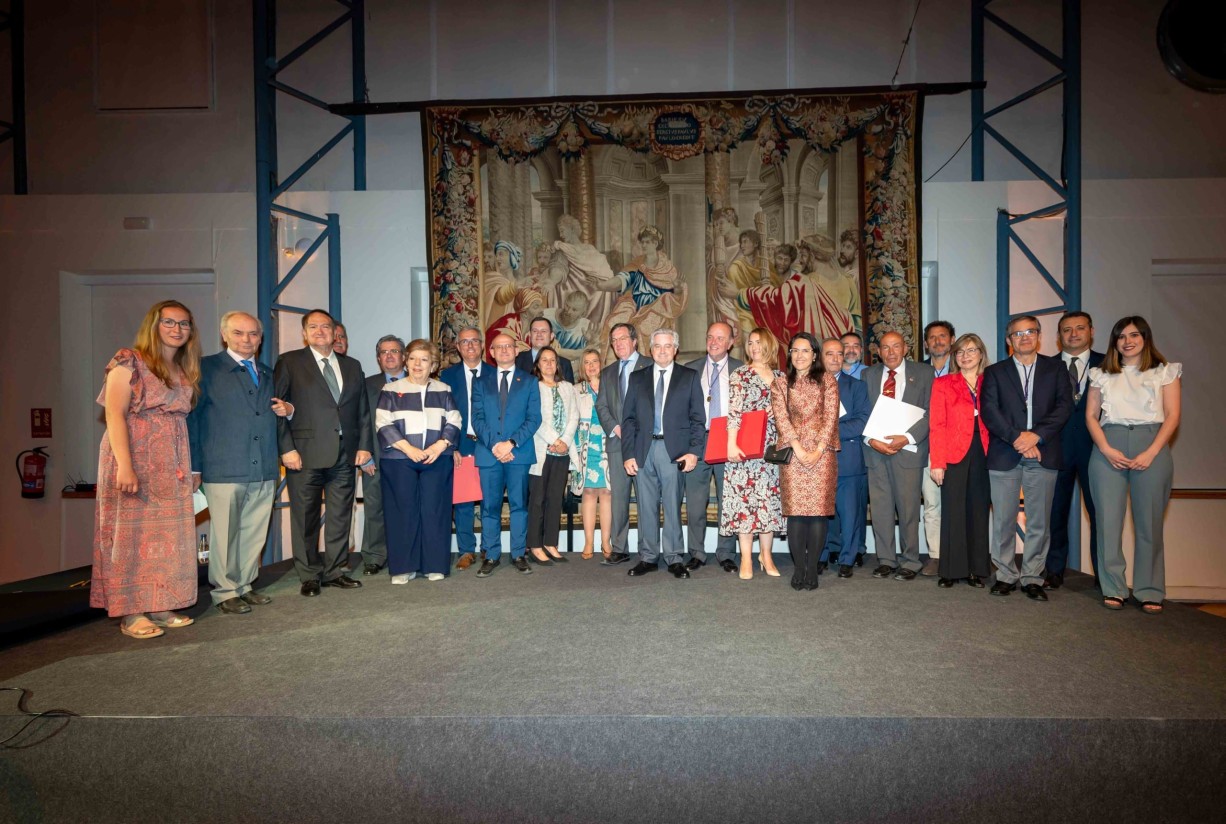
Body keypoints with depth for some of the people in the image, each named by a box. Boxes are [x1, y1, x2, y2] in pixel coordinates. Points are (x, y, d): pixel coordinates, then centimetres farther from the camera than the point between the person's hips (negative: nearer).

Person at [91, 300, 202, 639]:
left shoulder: (185, 371, 13)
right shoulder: (129, 361, -6)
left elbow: (181, 420, 12)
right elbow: (114, 415, -13)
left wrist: (190, 468, 7)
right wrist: (124, 466, -21)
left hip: (172, 465, 6)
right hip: (135, 460, -6)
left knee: (167, 534, 8)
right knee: (132, 532, 0)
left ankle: (159, 607, 17)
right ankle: (131, 614, 8)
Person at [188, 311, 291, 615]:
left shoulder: (267, 373, 19)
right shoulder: (207, 368, 2)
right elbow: (193, 418, -1)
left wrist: (286, 409, 4)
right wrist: (194, 466, -5)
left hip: (264, 469, 5)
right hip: (224, 469, -5)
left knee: (254, 533, 9)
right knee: (225, 534, 0)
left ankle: (245, 586, 21)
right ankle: (225, 592, 11)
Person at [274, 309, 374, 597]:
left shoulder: (352, 366, 15)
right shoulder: (289, 362, 3)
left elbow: (363, 410, 14)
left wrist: (364, 446, 6)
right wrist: (287, 448, -10)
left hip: (345, 454, 4)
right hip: (306, 454, -4)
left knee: (340, 516, 9)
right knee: (305, 517, 3)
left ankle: (334, 571, 21)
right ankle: (309, 576, 16)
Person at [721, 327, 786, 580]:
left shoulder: (780, 377, 12)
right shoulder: (740, 375, 0)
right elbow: (734, 412, -9)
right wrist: (731, 444, -17)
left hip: (772, 448, 4)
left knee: (770, 498, 5)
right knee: (745, 499, -3)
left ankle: (766, 555, 16)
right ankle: (746, 558, 4)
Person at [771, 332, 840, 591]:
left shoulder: (827, 381, 9)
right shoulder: (780, 383, 12)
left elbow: (830, 417, 1)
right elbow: (781, 418, 1)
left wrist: (818, 450, -9)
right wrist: (798, 449, -11)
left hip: (822, 453, 0)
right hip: (793, 453, 0)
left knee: (819, 510, -4)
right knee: (795, 511, -3)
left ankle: (812, 569, 4)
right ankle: (799, 568, 4)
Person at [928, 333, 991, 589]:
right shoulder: (943, 383, 5)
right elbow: (936, 425, -1)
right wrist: (937, 462, -8)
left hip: (982, 455, 2)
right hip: (954, 455, -2)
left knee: (979, 510, 6)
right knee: (953, 511, 1)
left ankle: (977, 569, 16)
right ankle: (951, 570, 9)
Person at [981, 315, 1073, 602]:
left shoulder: (1055, 368, 13)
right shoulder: (995, 372, 11)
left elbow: (1064, 406, 1)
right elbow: (989, 412, 0)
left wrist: (1036, 435, -12)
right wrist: (1016, 438, -13)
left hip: (1043, 454, 0)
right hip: (1004, 455, 0)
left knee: (1039, 522, 3)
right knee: (1004, 521, 2)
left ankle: (1032, 578, 12)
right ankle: (1006, 575, 13)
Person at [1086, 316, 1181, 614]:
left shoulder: (1165, 371, 10)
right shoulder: (1103, 374, 15)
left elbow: (1172, 416, 2)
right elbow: (1091, 416, 9)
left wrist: (1151, 453, -10)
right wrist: (1106, 449, -6)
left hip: (1151, 447, -1)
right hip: (1109, 448, 1)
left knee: (1149, 522, 0)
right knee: (1108, 520, -1)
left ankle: (1150, 592, 10)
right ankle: (1113, 589, 7)